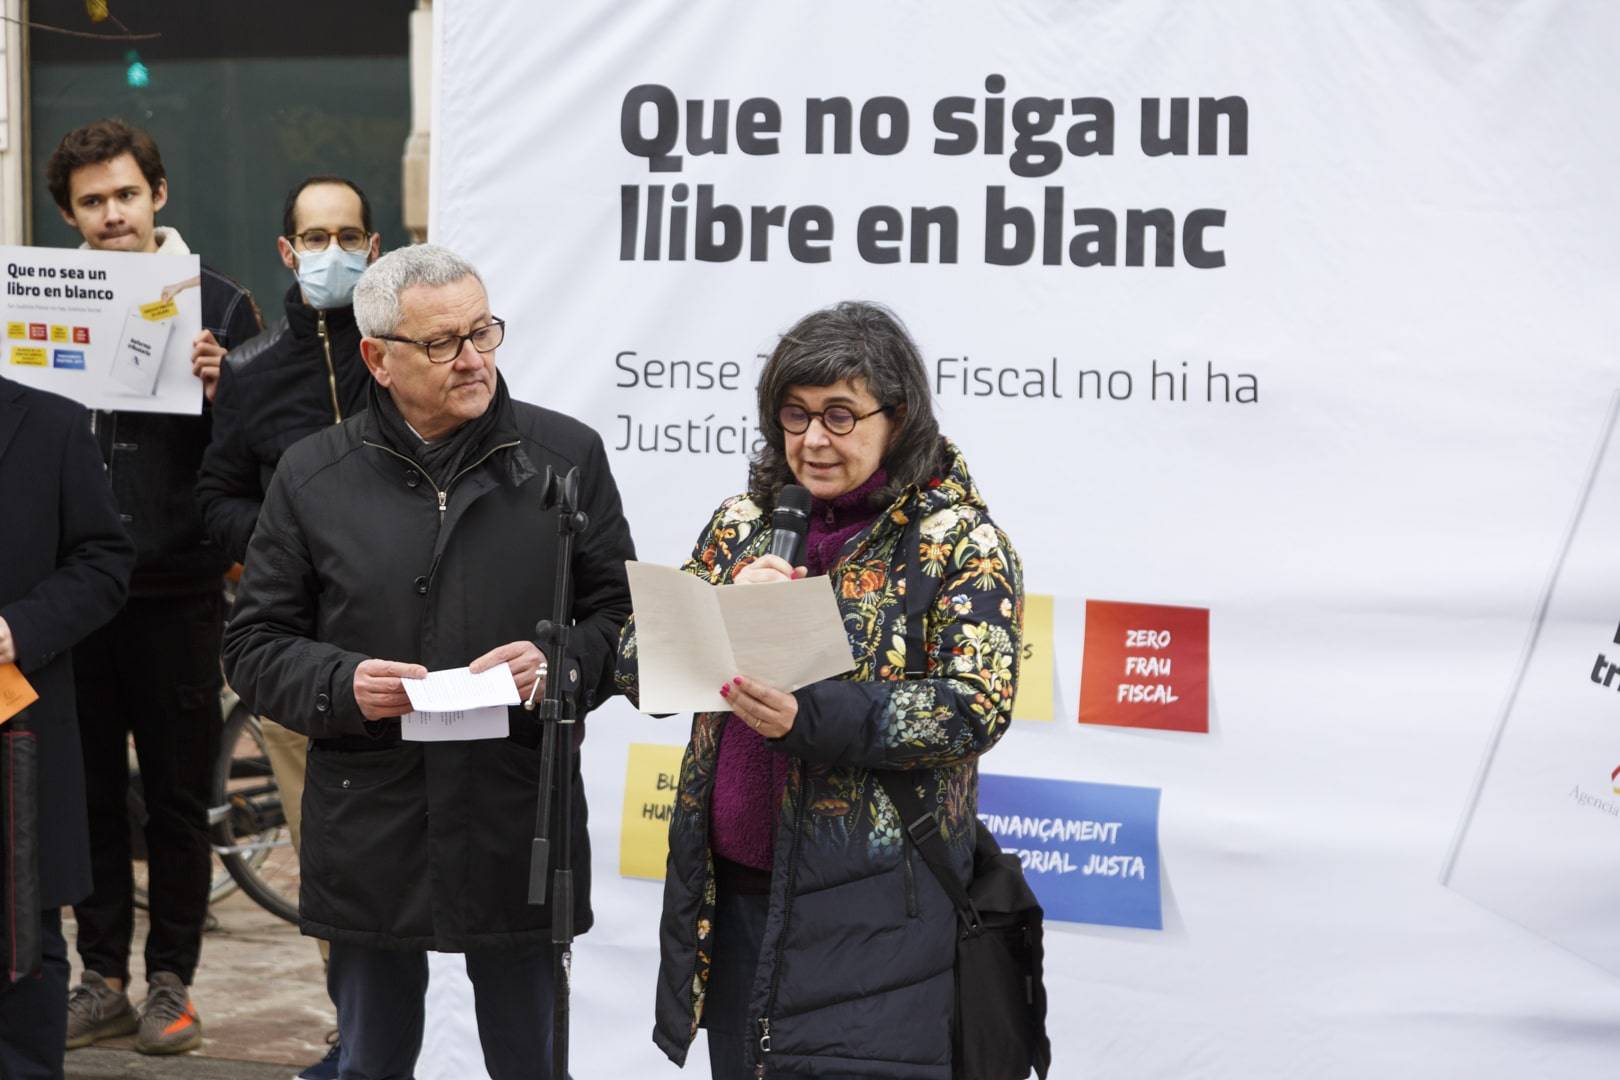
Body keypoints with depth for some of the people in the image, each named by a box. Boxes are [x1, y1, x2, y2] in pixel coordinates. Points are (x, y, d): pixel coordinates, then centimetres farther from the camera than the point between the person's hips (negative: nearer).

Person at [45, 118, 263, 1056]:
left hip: (178, 590, -2)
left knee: (179, 795, 5)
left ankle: (172, 981, 16)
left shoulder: (219, 306, 2)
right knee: (90, 793, 9)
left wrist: (219, 391, -19)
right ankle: (103, 980, 20)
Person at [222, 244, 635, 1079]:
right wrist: (341, 684, -14)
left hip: (519, 822, 0)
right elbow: (254, 646, 5)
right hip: (369, 830, 1)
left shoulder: (567, 455, 2)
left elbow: (624, 615, 5)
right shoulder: (312, 476, 2)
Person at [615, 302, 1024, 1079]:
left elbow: (976, 707, -14)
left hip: (869, 908, -5)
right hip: (732, 893, 5)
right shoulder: (743, 523, 10)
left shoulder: (959, 542, -4)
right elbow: (636, 666, 8)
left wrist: (808, 718, -26)